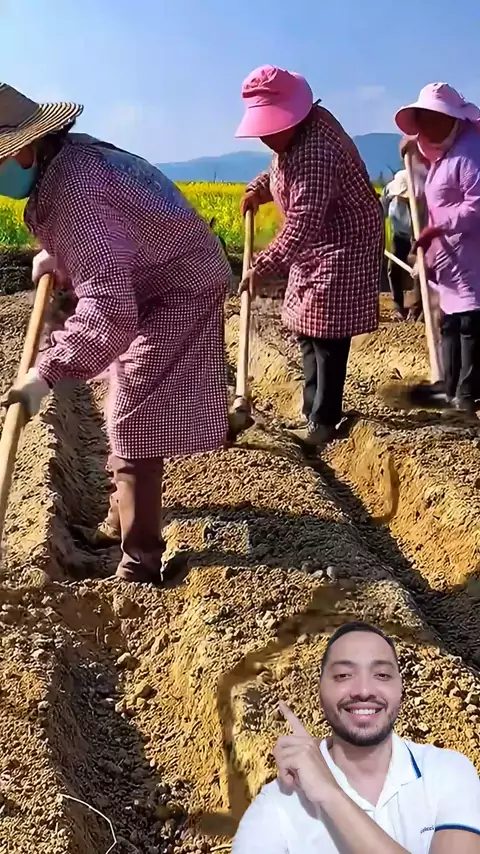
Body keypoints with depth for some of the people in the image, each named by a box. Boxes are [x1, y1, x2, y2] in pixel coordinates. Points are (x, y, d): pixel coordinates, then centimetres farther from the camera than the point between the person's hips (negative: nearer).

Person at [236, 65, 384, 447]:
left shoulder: (315, 151, -30)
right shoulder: (298, 128, 0)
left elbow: (302, 224, -37)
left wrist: (264, 267, -41)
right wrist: (259, 188, 4)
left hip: (344, 246, -11)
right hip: (317, 246, 11)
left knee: (327, 336, -6)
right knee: (307, 332, 14)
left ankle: (323, 423, 5)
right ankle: (314, 413, 24)